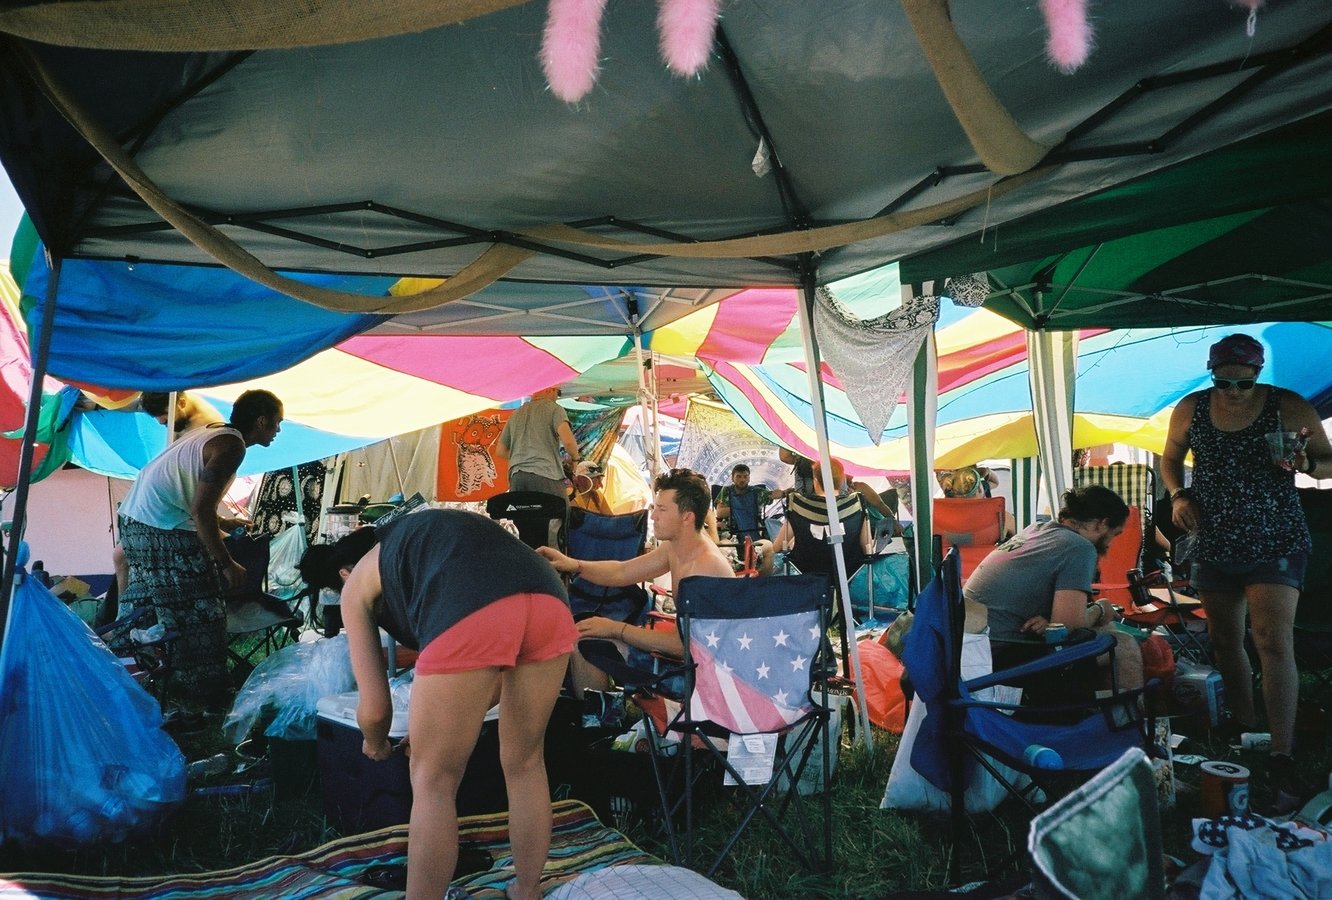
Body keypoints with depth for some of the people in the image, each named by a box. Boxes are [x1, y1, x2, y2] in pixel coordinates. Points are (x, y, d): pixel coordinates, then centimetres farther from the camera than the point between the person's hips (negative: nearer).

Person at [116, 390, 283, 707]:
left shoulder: (209, 431, 14)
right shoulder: (232, 445, -14)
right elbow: (201, 509, -21)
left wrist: (224, 526, 32)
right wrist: (226, 563, -17)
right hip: (164, 531, -10)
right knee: (203, 614, 0)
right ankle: (208, 693, 9)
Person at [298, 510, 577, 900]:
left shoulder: (356, 584, 29)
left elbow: (375, 707, 28)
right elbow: (494, 674, 46)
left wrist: (375, 742, 51)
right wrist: (445, 725, 59)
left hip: (470, 616, -6)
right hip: (552, 603, 6)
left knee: (433, 782, 16)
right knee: (524, 764, 27)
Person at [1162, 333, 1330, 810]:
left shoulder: (1290, 407, -7)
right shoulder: (1191, 409, 0)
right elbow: (1170, 458, 14)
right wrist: (1178, 495, -4)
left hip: (1275, 543, -3)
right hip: (1214, 545, 4)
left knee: (1274, 642, -13)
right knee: (1225, 641, 12)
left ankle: (1282, 758, -9)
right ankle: (1245, 732, 29)